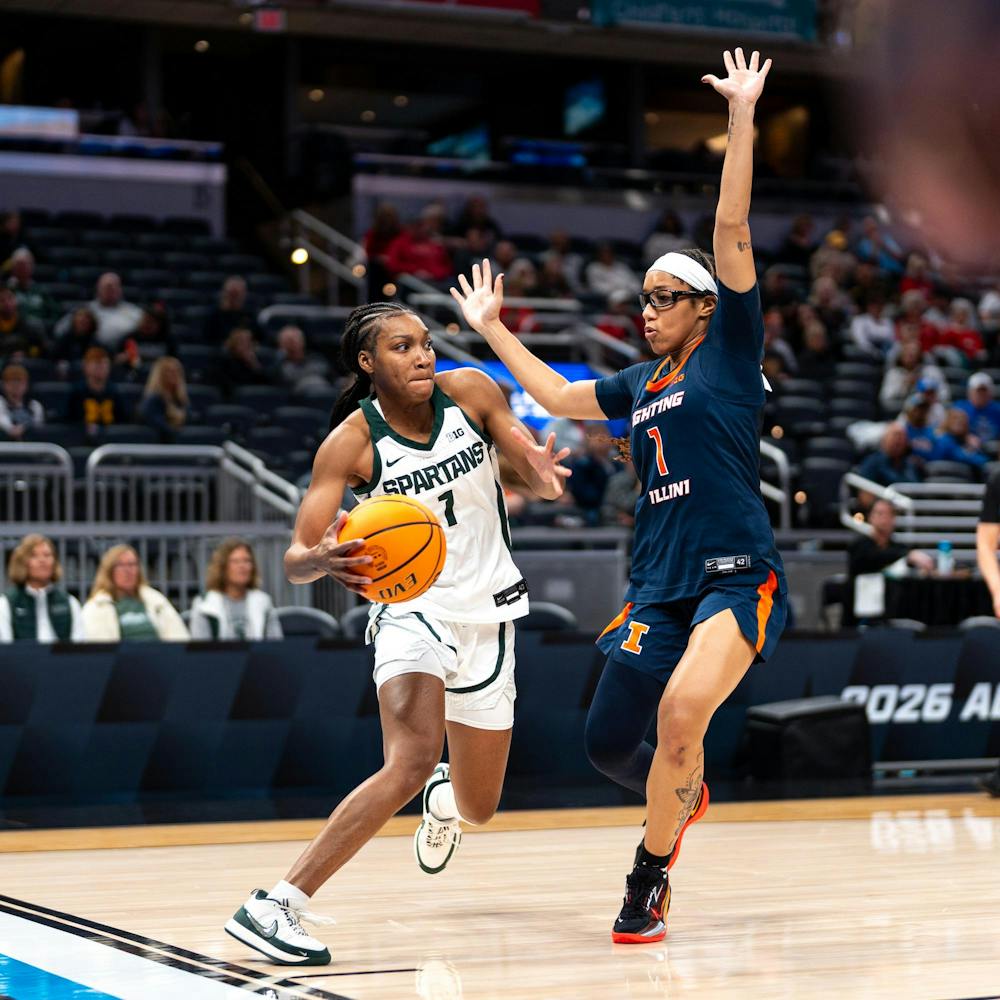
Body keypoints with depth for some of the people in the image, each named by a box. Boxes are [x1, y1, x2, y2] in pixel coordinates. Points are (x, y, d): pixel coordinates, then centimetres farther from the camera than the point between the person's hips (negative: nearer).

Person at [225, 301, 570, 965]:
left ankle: (445, 798, 55)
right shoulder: (351, 443, -16)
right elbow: (295, 558, -20)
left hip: (488, 614, 4)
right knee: (410, 764, -31)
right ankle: (276, 906, -29)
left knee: (478, 808, 14)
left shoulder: (470, 392, -8)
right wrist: (323, 560, -44)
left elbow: (537, 477, -1)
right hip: (412, 607, -4)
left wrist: (544, 474, -26)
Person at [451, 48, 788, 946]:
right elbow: (556, 396, 29)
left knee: (683, 711, -28)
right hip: (660, 585, 7)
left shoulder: (729, 352, 2)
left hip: (738, 575, -7)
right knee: (607, 744, 5)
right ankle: (686, 794, 39)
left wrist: (742, 118, -11)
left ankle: (649, 878, -10)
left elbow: (732, 230, -6)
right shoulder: (640, 384, 17)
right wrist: (492, 328, 32)